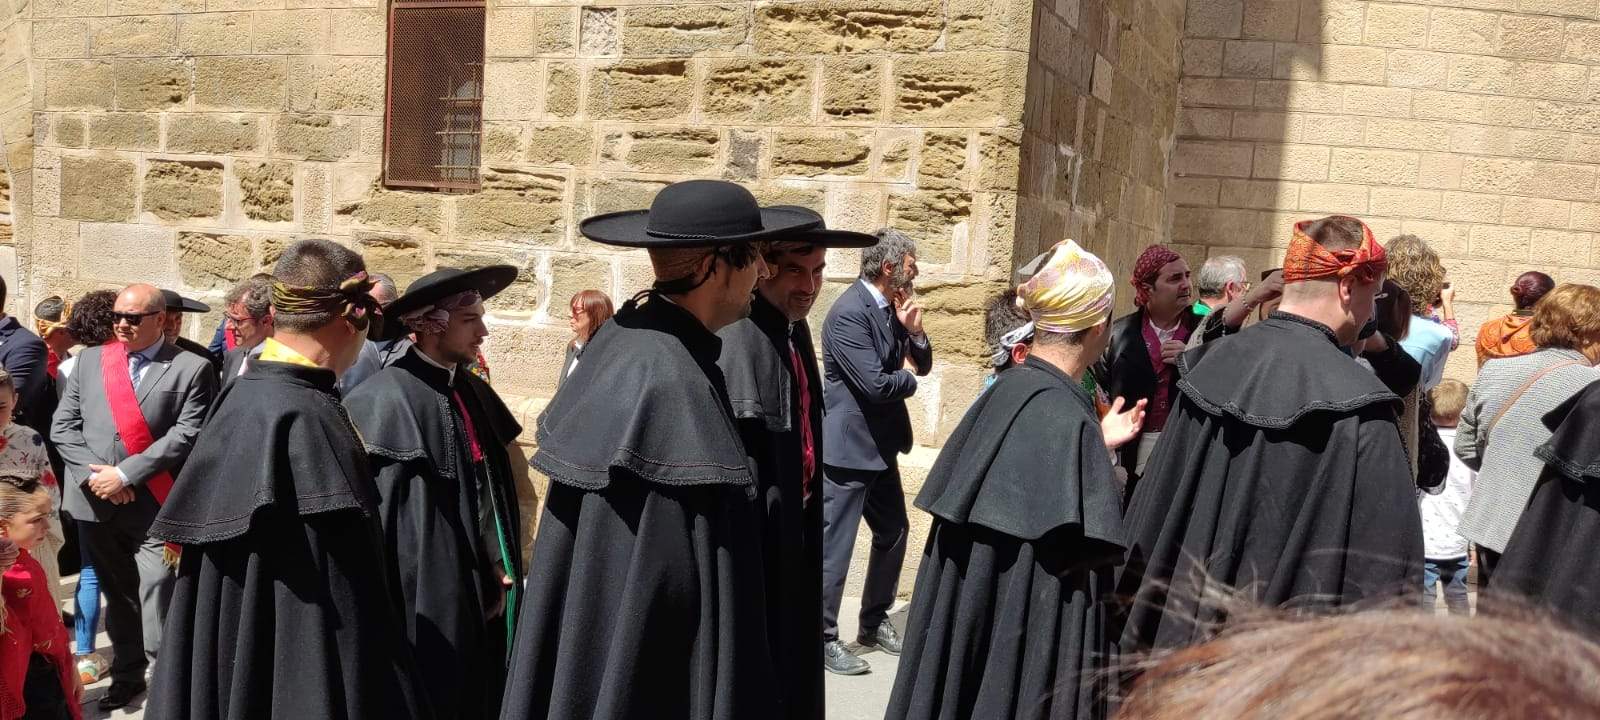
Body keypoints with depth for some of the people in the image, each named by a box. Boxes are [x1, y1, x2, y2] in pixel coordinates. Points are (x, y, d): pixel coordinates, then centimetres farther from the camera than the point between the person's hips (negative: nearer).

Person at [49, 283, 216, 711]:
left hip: (156, 507, -5)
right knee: (117, 596, 19)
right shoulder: (90, 360, 9)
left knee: (158, 603, -6)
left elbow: (187, 435, -13)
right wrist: (94, 474, -7)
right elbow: (63, 426, 7)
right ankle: (127, 675, 34)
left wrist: (124, 473, -15)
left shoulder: (192, 369, -6)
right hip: (96, 503, 5)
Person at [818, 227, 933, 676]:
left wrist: (914, 330, -7)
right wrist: (909, 377, -4)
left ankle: (874, 622, 33)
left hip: (881, 446, 10)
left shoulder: (892, 309, 8)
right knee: (835, 547, -1)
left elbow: (922, 364, 12)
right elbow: (876, 385, -25)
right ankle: (824, 639, 11)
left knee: (893, 533, 18)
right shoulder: (849, 313, -20)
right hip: (848, 447, -10)